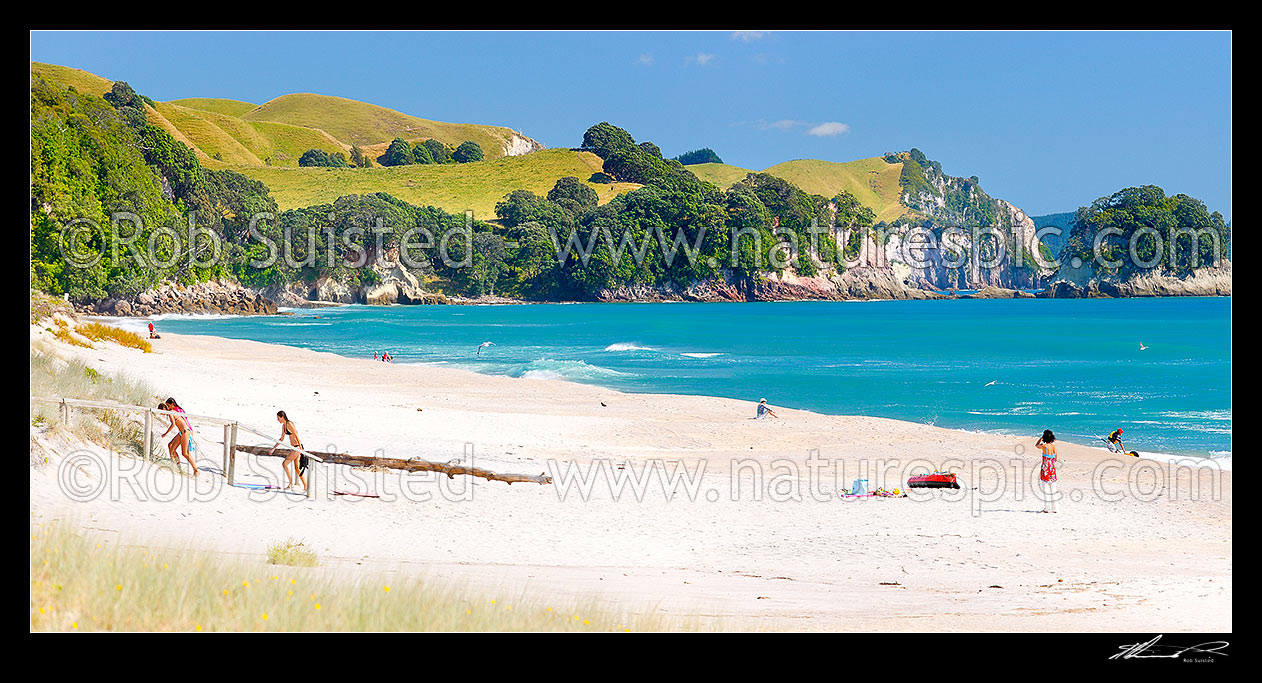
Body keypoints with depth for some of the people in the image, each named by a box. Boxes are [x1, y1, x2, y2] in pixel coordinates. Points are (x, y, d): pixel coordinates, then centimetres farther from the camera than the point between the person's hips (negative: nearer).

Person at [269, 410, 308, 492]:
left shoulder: (289, 424, -16)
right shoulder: (283, 426, 13)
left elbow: (297, 436, -18)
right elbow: (281, 439, 23)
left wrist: (301, 449, -20)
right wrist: (273, 448, 24)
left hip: (297, 447, -10)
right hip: (295, 448, 10)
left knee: (284, 464, -9)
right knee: (297, 469, 11)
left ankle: (290, 483, -2)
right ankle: (305, 487, 14)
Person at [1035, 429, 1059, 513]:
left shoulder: (1044, 446, -15)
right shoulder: (1054, 446, 1)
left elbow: (1036, 445, 6)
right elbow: (1055, 459, 11)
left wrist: (1041, 437, 9)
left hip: (1045, 468, -5)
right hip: (1052, 468, 6)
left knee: (1046, 488, -1)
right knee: (1053, 488, 10)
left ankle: (1046, 508, -1)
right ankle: (1053, 508, 14)